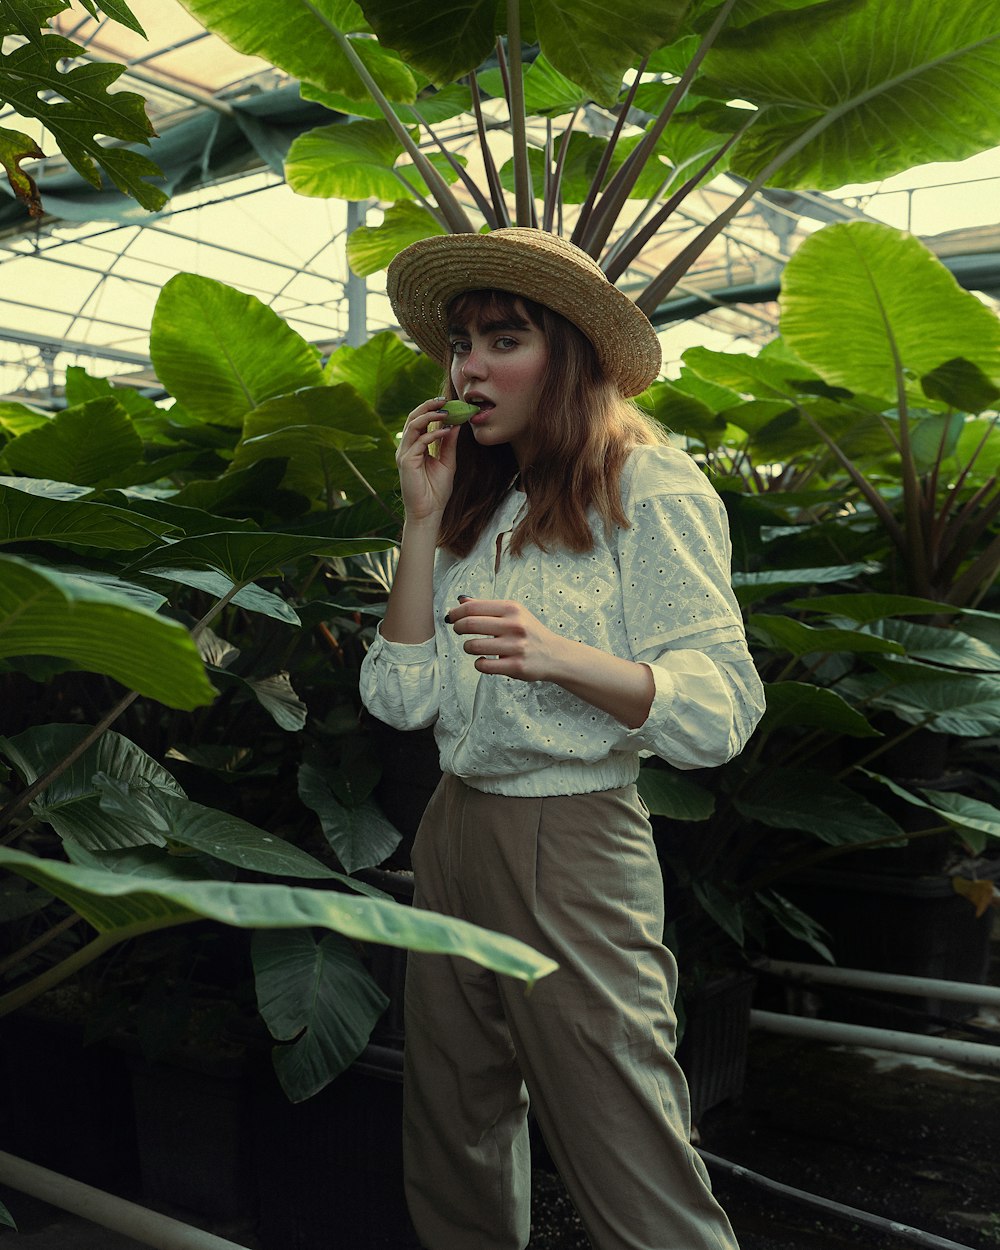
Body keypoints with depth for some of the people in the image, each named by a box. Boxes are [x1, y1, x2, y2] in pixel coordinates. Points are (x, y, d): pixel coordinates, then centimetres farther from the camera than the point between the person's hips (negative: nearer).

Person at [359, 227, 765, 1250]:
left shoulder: (648, 486, -6)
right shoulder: (480, 504, 12)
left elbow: (721, 708, -14)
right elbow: (402, 699, 4)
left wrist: (560, 655, -30)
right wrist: (424, 517, -2)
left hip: (571, 846, -6)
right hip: (454, 831, 7)